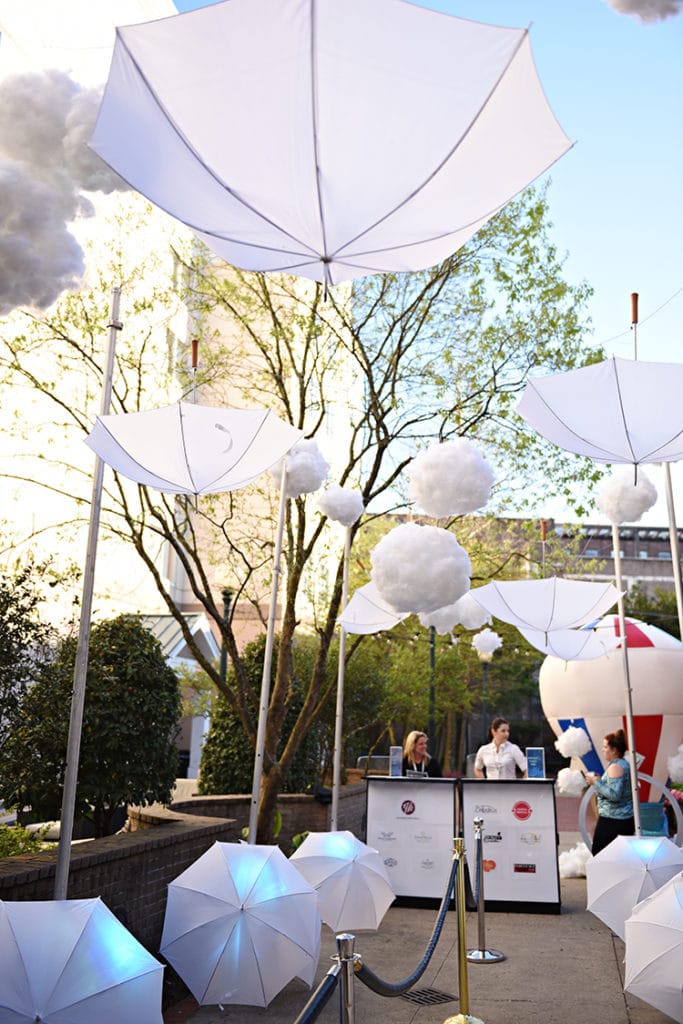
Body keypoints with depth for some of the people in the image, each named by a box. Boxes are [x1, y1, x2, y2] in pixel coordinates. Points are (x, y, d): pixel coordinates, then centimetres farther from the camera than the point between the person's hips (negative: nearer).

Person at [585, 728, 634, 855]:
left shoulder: (615, 767, -16)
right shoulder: (624, 764, 13)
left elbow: (614, 795, -23)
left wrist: (596, 782, -16)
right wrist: (601, 780, 14)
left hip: (612, 821, -10)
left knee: (598, 855, -4)